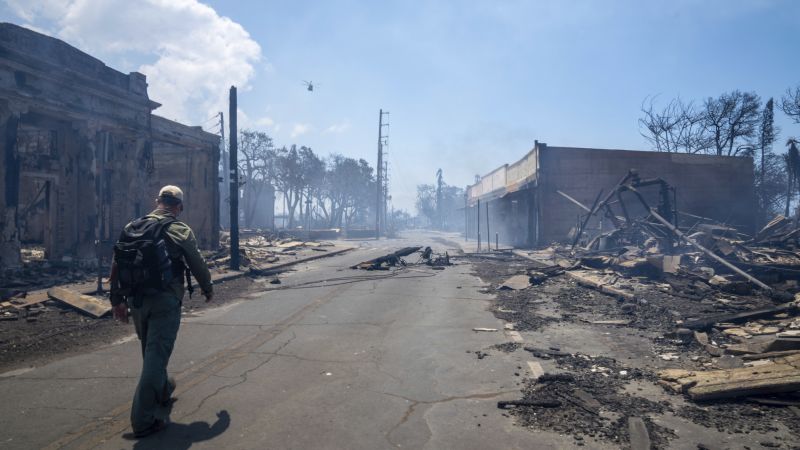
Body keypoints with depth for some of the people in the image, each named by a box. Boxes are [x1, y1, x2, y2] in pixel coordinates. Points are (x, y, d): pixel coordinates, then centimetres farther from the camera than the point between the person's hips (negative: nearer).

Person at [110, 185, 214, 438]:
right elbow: (197, 264, 0)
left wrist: (117, 299, 14)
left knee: (151, 352, 23)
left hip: (137, 301, 6)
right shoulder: (180, 230, -7)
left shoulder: (131, 228, 8)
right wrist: (208, 289, 17)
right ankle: (143, 420, -3)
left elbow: (117, 266, 8)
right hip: (165, 301, -6)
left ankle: (163, 392, 45)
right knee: (156, 356, -3)